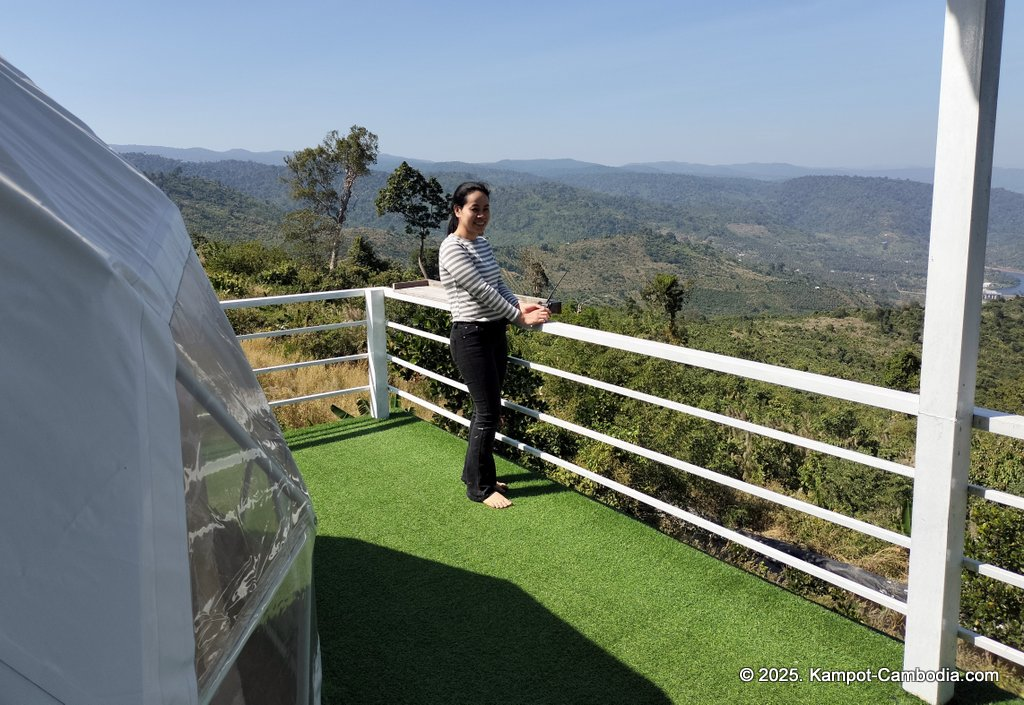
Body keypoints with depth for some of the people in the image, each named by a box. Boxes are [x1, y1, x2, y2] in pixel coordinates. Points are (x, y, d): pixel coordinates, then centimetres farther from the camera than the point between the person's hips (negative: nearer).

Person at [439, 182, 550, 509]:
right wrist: (519, 317, -13)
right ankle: (480, 488, 11)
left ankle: (475, 472, 31)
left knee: (487, 408, 15)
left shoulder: (483, 244, 11)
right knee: (488, 412, -3)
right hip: (471, 337, -8)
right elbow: (482, 292, -19)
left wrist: (520, 305, -6)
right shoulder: (452, 249, -16)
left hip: (495, 333, 8)